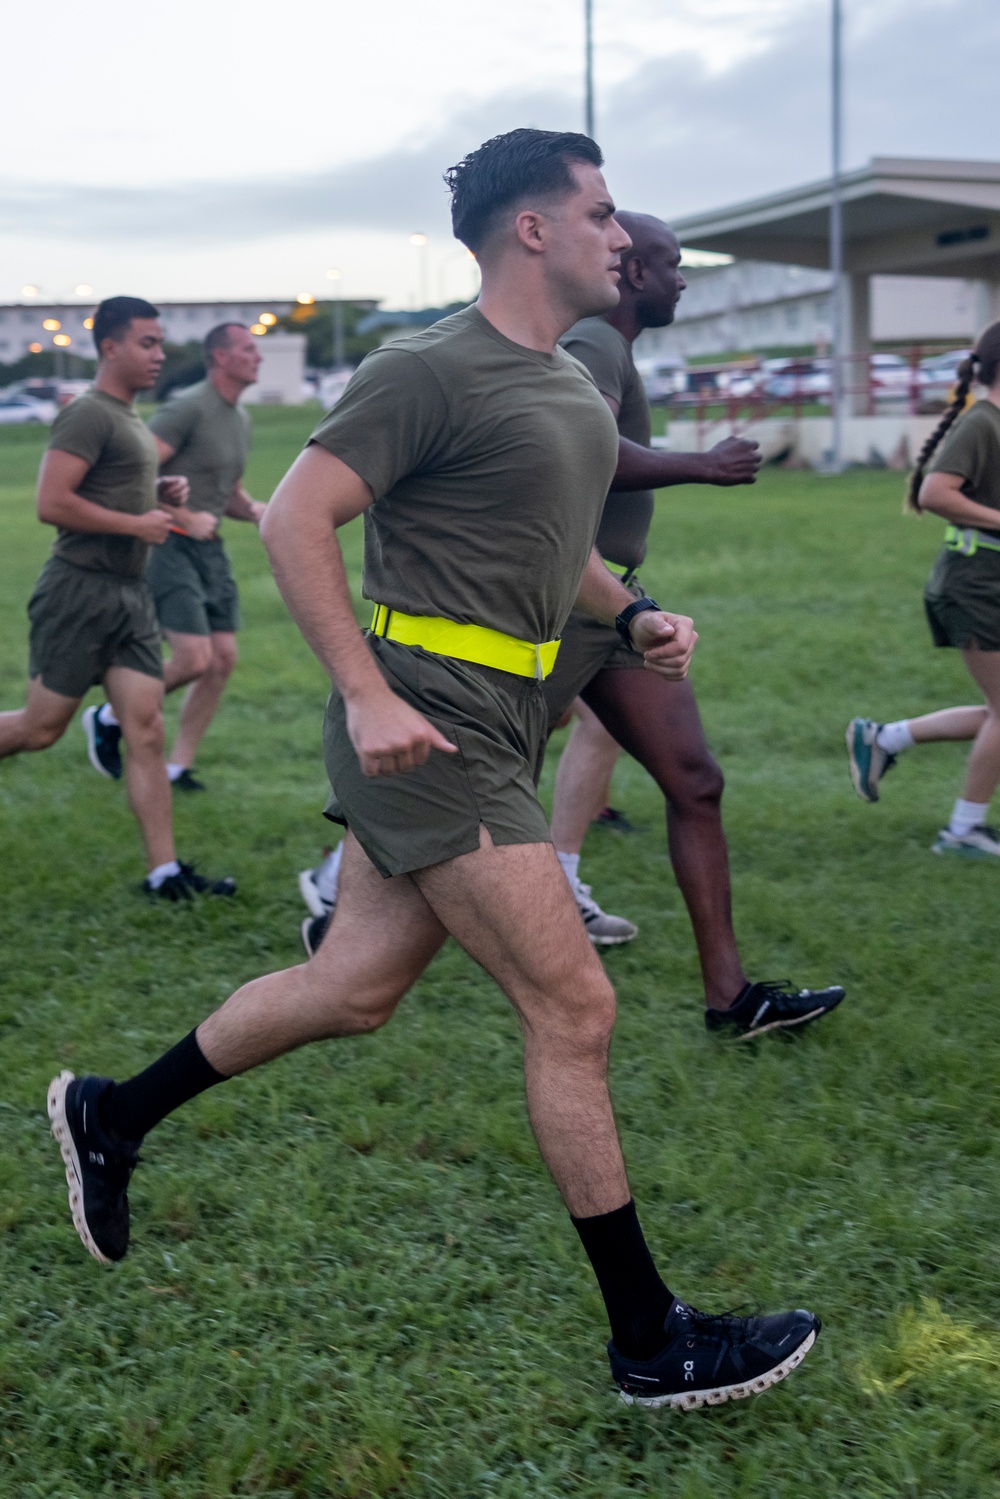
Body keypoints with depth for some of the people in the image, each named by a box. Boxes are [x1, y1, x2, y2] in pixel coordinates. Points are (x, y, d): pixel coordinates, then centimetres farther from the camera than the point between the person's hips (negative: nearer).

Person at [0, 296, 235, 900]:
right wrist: (137, 523, -17)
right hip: (80, 590, -8)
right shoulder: (88, 415, -11)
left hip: (131, 593, 8)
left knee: (147, 728, 0)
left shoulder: (133, 421, 18)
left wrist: (161, 497, 12)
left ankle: (165, 870, -1)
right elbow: (53, 504, -21)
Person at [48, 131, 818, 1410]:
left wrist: (633, 616, 11)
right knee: (572, 1010, -6)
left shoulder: (571, 387, 17)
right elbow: (295, 519, -16)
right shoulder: (433, 372, -12)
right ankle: (651, 1342, 5)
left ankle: (111, 1115, 32)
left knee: (354, 988, 14)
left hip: (492, 726, 10)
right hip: (429, 728, -10)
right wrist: (367, 694, -23)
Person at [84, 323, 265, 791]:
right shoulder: (187, 409, -14)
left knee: (224, 659, 2)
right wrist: (185, 517, -21)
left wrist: (254, 510, 4)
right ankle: (109, 718, 8)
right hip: (169, 546, -9)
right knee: (195, 660, -15)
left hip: (210, 549, 9)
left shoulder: (241, 419, 14)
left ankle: (178, 767, 12)